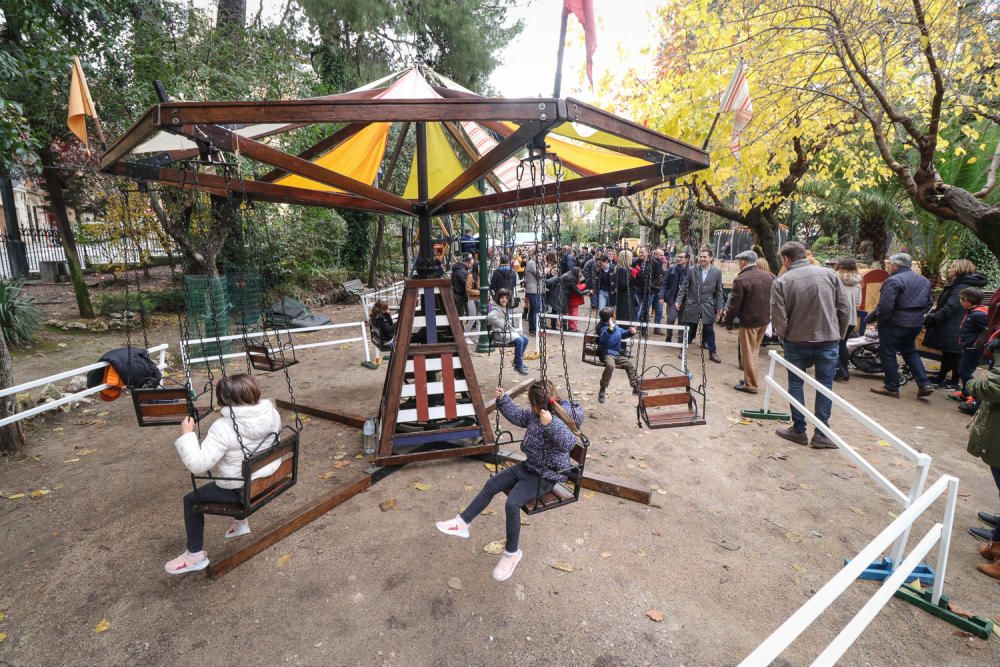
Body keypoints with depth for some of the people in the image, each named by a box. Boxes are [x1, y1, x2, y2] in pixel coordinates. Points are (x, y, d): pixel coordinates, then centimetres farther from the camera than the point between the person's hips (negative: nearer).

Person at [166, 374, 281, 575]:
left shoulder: (224, 428, -27)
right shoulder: (272, 413, -10)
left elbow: (198, 464, -30)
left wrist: (187, 435, -21)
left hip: (241, 491, -6)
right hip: (270, 479, 7)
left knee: (191, 500, 17)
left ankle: (196, 555, 27)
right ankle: (241, 522, 50)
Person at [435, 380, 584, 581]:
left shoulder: (558, 420, -26)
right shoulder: (536, 415, 0)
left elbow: (569, 443, -44)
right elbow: (518, 416, 16)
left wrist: (550, 424, -56)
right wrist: (503, 400, 9)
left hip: (547, 475, -9)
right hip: (530, 466, 9)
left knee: (512, 503, -24)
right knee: (492, 484, 3)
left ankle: (512, 553, -1)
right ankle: (462, 523, 12)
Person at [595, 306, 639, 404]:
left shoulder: (616, 326, 9)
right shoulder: (604, 328, -17)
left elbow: (623, 334, 26)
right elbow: (603, 338, -38)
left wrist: (630, 332, 6)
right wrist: (610, 328, -48)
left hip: (618, 354, 9)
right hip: (607, 354, -8)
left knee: (629, 364, 2)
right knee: (610, 365, -35)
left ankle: (635, 387, 18)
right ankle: (602, 390, -23)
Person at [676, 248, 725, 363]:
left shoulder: (717, 272, -1)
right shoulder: (691, 270, -2)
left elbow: (719, 291, 3)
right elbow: (684, 287, 1)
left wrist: (719, 307, 0)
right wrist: (679, 300, -6)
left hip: (708, 306, 0)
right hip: (692, 305, 0)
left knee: (709, 330, 6)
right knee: (689, 329, 8)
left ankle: (712, 353, 17)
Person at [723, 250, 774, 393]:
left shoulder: (741, 280, -17)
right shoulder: (768, 277, 4)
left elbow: (734, 304, -15)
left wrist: (729, 320, -4)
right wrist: (767, 314, 17)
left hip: (749, 321, -7)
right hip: (764, 319, 7)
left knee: (748, 353, 4)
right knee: (754, 351, 19)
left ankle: (751, 385, 10)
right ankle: (751, 379, 28)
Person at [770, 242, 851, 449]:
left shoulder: (781, 282, -10)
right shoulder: (829, 274, -1)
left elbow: (778, 318, -12)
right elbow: (844, 309, 1)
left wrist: (785, 336, 7)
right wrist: (839, 335, 13)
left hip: (797, 341, -2)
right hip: (829, 340, 2)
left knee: (795, 384, 13)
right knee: (825, 386, 10)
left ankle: (798, 430, 21)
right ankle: (822, 434, 15)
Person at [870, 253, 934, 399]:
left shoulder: (894, 280, -18)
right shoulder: (924, 280, 12)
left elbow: (885, 306, -24)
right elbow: (928, 303, 17)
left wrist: (880, 320, -11)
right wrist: (918, 315, 21)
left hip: (895, 323, -9)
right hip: (916, 324, 9)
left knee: (888, 354, 2)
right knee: (910, 352, 21)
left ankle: (892, 388, 8)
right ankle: (924, 384, 16)